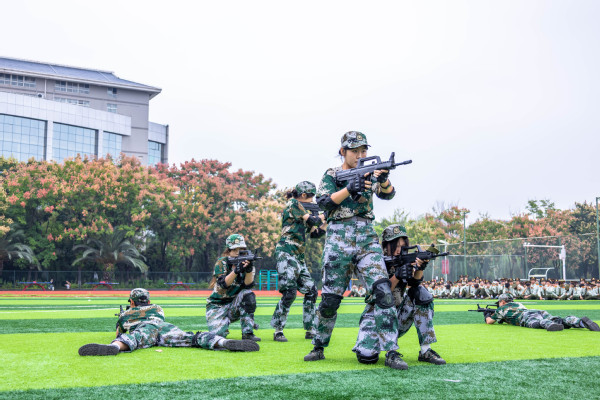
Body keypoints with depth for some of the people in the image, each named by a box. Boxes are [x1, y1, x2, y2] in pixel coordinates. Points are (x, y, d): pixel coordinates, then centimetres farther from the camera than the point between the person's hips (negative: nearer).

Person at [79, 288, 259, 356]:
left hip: (144, 329, -2)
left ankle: (113, 347, -67)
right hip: (166, 327, 2)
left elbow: (119, 333, 51)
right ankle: (224, 343, -45)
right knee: (193, 338, -19)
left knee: (132, 339, -32)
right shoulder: (157, 308, 43)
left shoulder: (126, 314, 36)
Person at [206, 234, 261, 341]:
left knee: (248, 295, -28)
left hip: (234, 305, 3)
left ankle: (247, 333, -22)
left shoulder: (246, 261, -2)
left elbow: (248, 285, -18)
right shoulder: (221, 262, -9)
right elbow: (223, 284, -25)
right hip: (217, 305, -2)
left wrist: (249, 270, -37)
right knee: (218, 333, -24)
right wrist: (236, 271, -39)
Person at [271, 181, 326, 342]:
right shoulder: (293, 204, -5)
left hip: (298, 257, 10)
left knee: (311, 291, 7)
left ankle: (310, 330, 13)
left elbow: (315, 233, 22)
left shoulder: (302, 211, 22)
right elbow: (313, 220, -12)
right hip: (286, 253, -10)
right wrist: (322, 217, 7)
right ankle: (278, 330, -8)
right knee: (289, 292, -15)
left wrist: (326, 221, 12)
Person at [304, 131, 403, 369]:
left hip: (366, 238, 2)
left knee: (382, 290, -14)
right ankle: (319, 347, 21)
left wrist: (383, 180, -24)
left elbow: (388, 195, -1)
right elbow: (323, 202, -6)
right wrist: (349, 189, -19)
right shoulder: (331, 175, 9)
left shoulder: (369, 172, 15)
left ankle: (391, 353, -13)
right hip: (339, 238, -2)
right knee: (330, 298, 1)